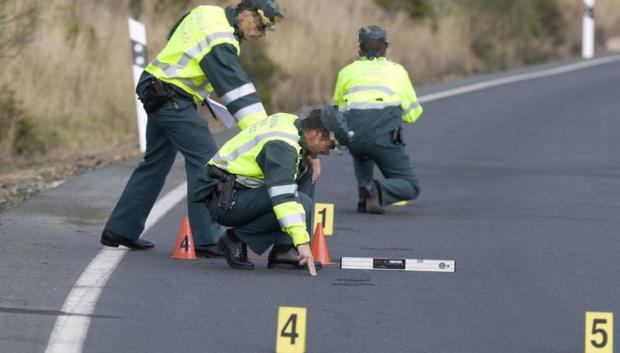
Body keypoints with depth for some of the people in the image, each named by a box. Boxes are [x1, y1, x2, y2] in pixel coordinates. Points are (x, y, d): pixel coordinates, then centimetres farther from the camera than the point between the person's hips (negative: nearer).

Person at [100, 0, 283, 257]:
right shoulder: (220, 41, -20)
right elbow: (236, 88, -26)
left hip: (156, 91, 10)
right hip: (173, 99, -10)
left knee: (156, 164, 16)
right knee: (205, 162, -11)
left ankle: (119, 231, 21)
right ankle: (207, 241, -14)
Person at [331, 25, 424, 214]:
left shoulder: (347, 71, 19)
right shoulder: (396, 71, 16)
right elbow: (412, 114, 19)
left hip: (353, 136, 3)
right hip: (385, 137, -3)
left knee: (362, 154, 40)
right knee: (411, 187, 10)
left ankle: (364, 198, 17)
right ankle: (378, 190, -21)